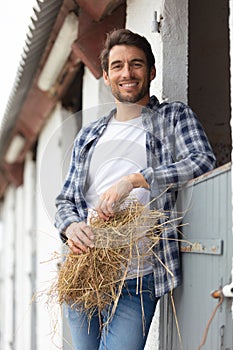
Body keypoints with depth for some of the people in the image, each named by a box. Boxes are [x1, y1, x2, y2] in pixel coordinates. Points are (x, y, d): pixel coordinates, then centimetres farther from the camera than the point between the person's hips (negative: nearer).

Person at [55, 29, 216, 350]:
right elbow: (65, 199, 18)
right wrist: (70, 226, -7)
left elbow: (204, 161, -12)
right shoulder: (89, 136, 19)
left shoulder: (174, 117, 6)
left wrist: (134, 180, -19)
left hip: (137, 280, -4)